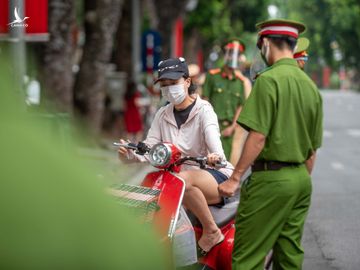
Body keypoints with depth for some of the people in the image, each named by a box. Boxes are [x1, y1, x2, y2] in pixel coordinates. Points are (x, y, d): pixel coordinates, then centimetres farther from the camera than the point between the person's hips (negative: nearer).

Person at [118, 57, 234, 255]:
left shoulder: (203, 110, -4)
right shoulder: (162, 115, 13)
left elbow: (212, 134, -26)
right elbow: (149, 147, 2)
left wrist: (216, 155, -50)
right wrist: (131, 154, -22)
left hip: (216, 175, -6)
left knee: (183, 179, -37)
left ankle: (211, 231, -22)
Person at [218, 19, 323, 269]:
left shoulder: (269, 79, -11)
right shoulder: (311, 86, 12)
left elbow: (258, 136, -18)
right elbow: (314, 148, 15)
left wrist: (235, 177, -14)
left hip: (270, 178, -8)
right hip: (301, 179, 8)